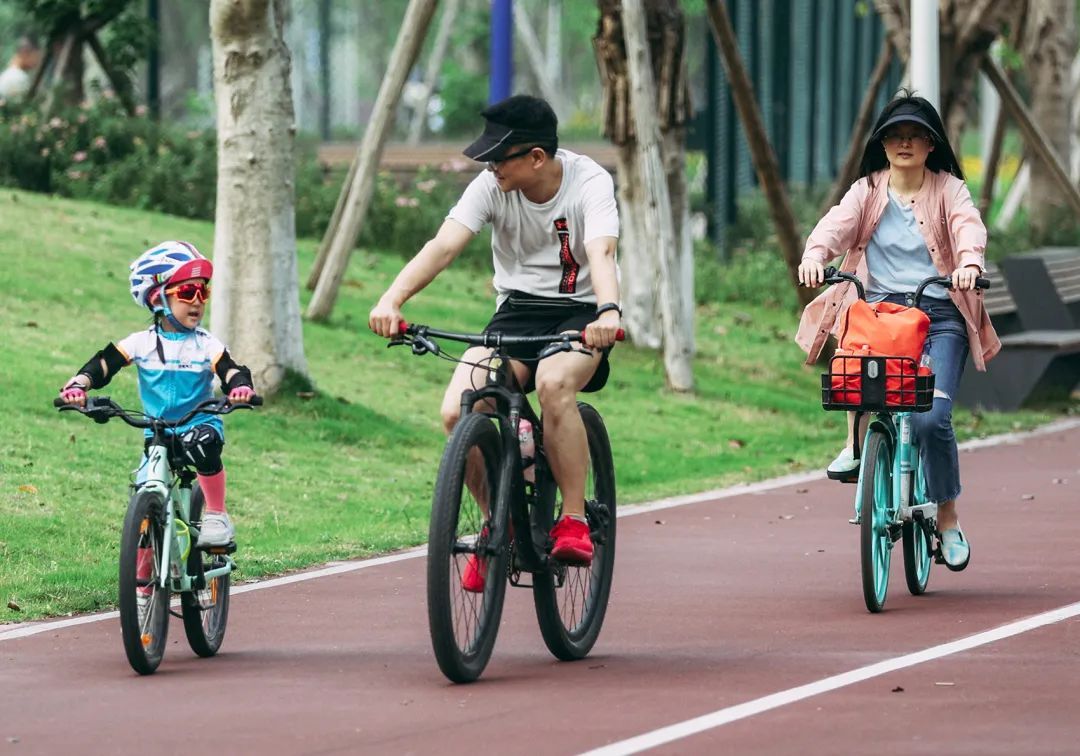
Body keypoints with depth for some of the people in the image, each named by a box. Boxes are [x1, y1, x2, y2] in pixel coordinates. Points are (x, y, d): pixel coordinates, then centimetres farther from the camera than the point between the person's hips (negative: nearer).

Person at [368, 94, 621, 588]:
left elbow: (601, 253, -35)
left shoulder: (590, 183, -17)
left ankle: (574, 522, -23)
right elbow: (444, 245, -22)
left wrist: (609, 311, -56)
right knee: (457, 410, -21)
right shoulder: (492, 186, -9)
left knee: (553, 383, -38)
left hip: (581, 312, -4)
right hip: (518, 309, 4)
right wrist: (392, 299, -40)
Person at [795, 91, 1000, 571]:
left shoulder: (948, 189, 6)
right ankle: (856, 442, -10)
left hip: (939, 315, -2)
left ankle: (948, 519, 1)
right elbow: (837, 224, -10)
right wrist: (815, 255, -32)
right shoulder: (867, 192, 9)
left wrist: (969, 263, -36)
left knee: (932, 418, -16)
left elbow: (968, 226, -13)